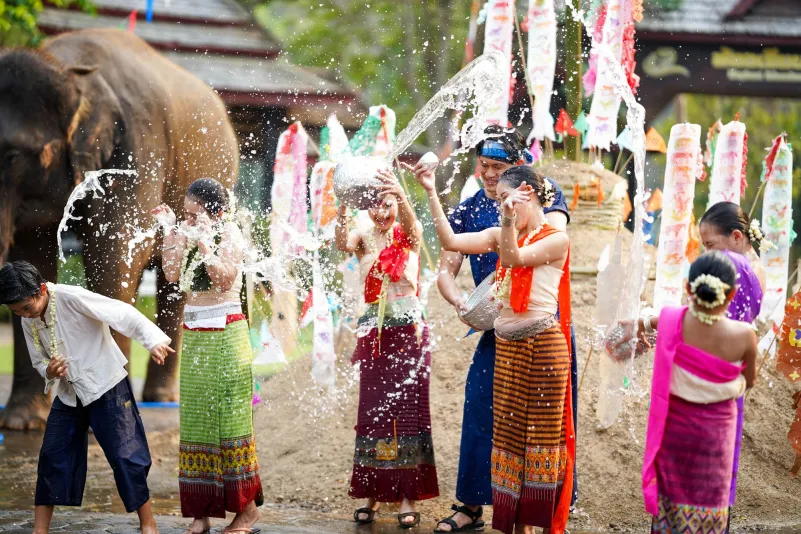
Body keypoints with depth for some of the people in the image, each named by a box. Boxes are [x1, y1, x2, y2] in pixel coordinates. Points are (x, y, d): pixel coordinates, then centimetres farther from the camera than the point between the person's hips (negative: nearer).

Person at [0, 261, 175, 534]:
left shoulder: (72, 298, -21)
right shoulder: (28, 322, 0)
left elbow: (123, 313, -25)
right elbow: (38, 360, 12)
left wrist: (154, 340, -37)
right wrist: (48, 371, -13)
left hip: (107, 388, -6)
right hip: (68, 395, 7)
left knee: (124, 455, -6)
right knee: (52, 456, 4)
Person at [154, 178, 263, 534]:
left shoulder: (230, 234, -6)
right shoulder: (188, 235, 11)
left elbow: (225, 278, -18)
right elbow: (172, 274, 1)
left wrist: (204, 241, -23)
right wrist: (170, 233, -2)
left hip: (226, 334, -7)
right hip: (193, 336, 7)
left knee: (230, 418, -6)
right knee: (196, 421, 5)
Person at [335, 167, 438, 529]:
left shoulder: (409, 236, 0)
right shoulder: (365, 238, 4)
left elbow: (411, 225, -25)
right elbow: (343, 244, -19)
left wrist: (401, 195, -47)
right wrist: (343, 207, -40)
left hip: (409, 332, -2)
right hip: (374, 333, 2)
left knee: (408, 412, -2)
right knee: (373, 413, 4)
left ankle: (408, 498, 1)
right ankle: (373, 495, 13)